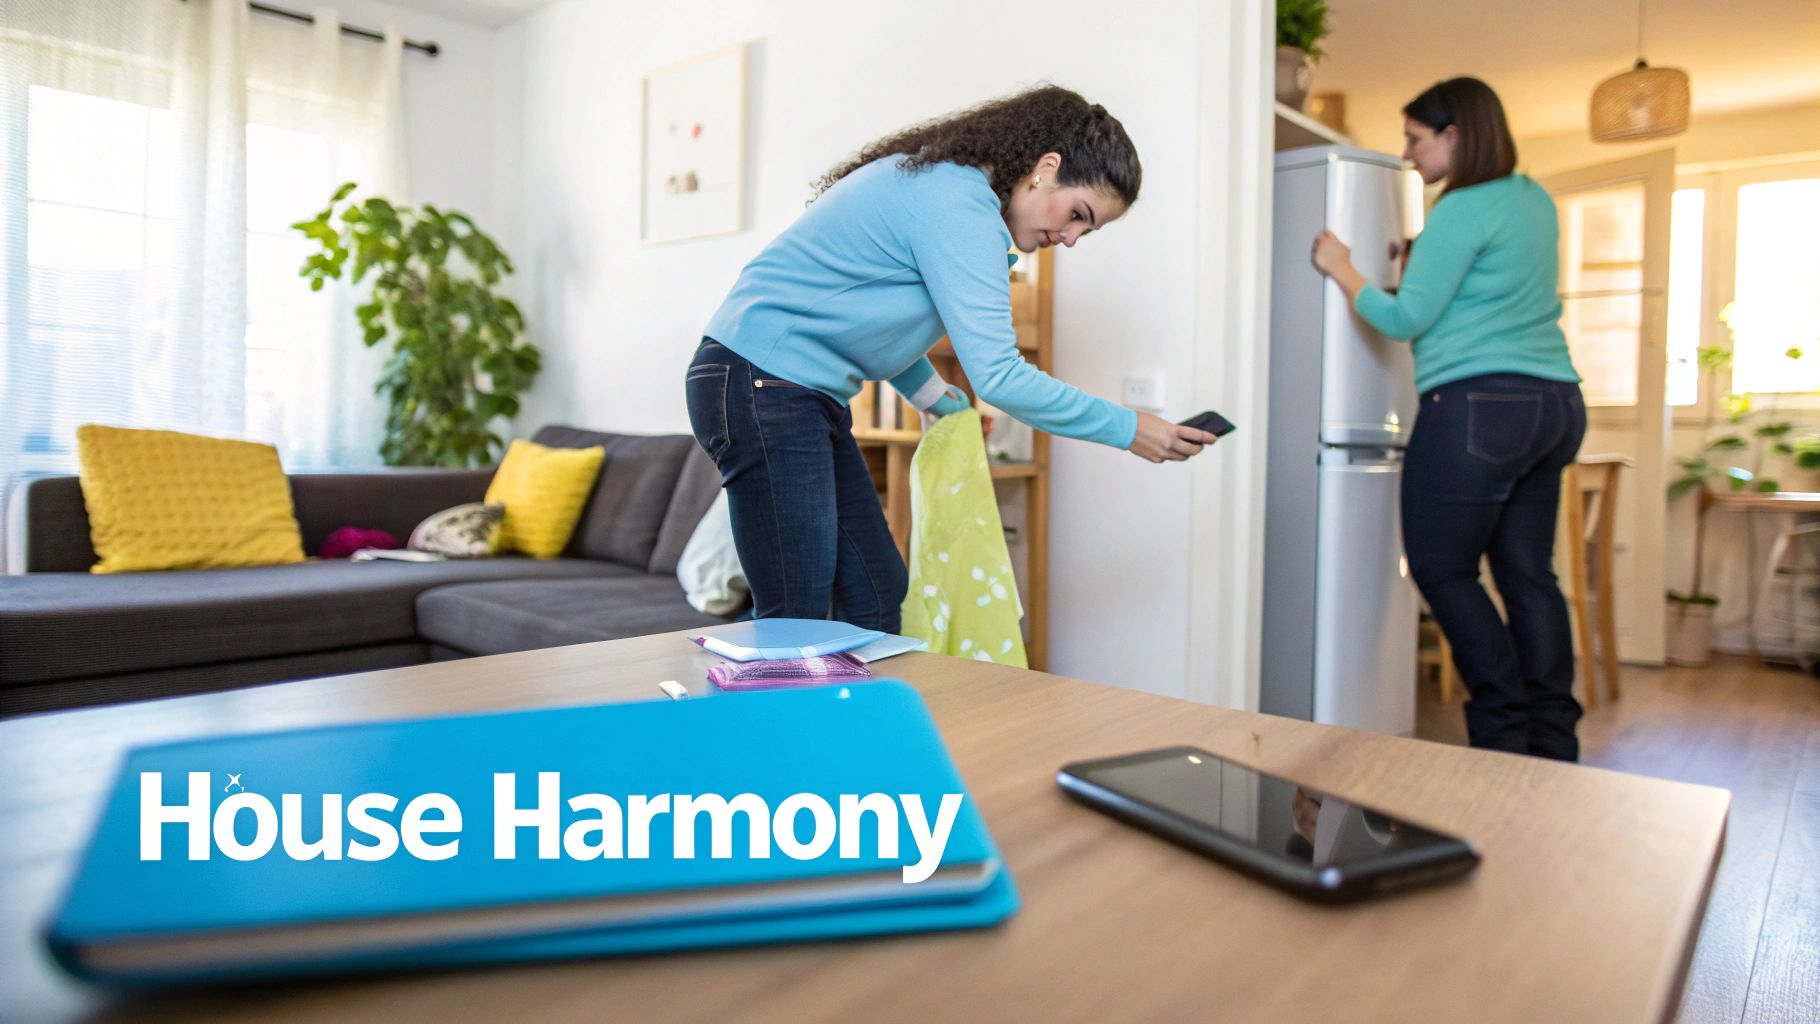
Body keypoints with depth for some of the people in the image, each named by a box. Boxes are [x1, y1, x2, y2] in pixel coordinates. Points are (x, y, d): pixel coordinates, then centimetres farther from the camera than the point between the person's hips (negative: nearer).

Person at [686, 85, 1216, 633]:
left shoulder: (943, 179, 13)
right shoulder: (959, 203, -18)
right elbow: (997, 375, -22)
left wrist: (939, 399, 16)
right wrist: (1127, 429, -12)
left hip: (808, 395, 10)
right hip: (759, 387, -10)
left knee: (876, 599, 10)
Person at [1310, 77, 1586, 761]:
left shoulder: (1463, 211, -10)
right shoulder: (1535, 202, 17)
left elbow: (1405, 319, -8)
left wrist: (1341, 269, 4)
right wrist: (1423, 260, 26)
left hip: (1479, 403, -9)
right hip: (1554, 401, 9)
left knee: (1441, 569, 0)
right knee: (1528, 574, 10)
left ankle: (1505, 731, 2)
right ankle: (1553, 744, 13)